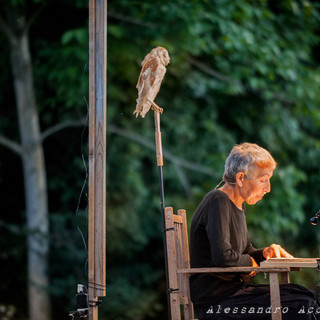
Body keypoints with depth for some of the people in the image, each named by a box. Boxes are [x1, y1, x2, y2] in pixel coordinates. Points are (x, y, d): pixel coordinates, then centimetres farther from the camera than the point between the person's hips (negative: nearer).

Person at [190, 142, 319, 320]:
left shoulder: (238, 205, 16)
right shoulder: (217, 202, -15)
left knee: (305, 295, 0)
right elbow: (222, 256, -26)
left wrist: (265, 252, 3)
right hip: (214, 300, -10)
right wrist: (251, 262, -7)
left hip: (233, 289, 10)